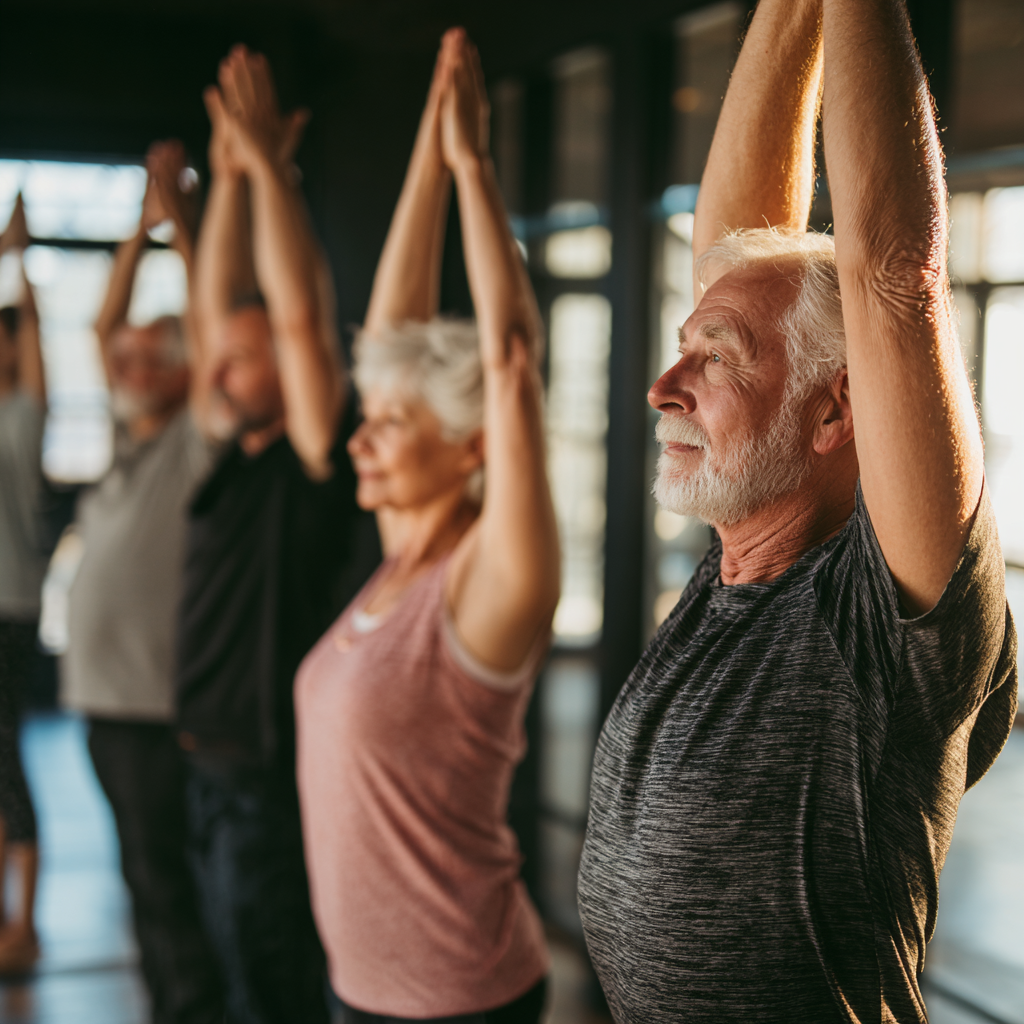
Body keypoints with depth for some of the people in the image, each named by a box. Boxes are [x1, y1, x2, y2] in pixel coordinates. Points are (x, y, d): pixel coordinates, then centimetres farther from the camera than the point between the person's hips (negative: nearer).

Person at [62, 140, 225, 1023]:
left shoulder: (196, 442, -7)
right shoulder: (131, 437, 13)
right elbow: (106, 327, 17)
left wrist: (180, 220, -15)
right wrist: (141, 227, 12)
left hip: (158, 698, -8)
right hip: (105, 688, 8)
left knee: (170, 884, -3)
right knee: (144, 875, 14)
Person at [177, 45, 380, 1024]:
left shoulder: (316, 465, -13)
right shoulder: (240, 456, 8)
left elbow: (301, 317, -23)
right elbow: (214, 307, 11)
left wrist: (269, 167, -18)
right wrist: (228, 175, 7)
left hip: (274, 782, -9)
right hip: (215, 769, 9)